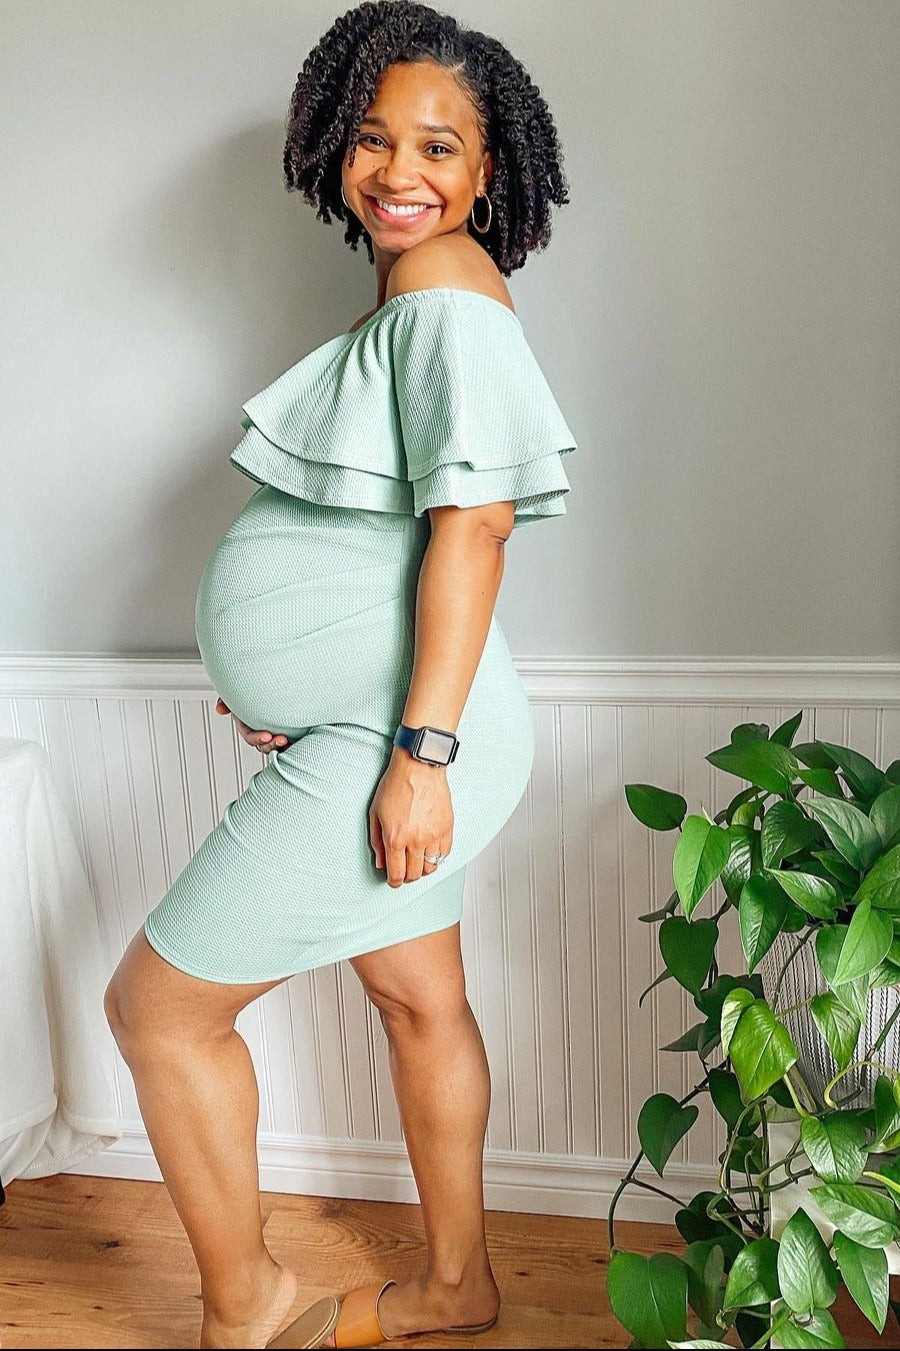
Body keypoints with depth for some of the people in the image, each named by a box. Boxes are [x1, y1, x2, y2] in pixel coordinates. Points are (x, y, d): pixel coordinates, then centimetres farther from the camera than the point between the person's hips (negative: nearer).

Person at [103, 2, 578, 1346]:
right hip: (370, 719, 10)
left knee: (158, 1002, 1)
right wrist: (284, 673, 18)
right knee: (418, 995, 19)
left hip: (389, 732, -10)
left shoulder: (447, 291, -12)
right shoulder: (411, 296, 18)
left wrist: (422, 749, -24)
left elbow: (472, 523, -22)